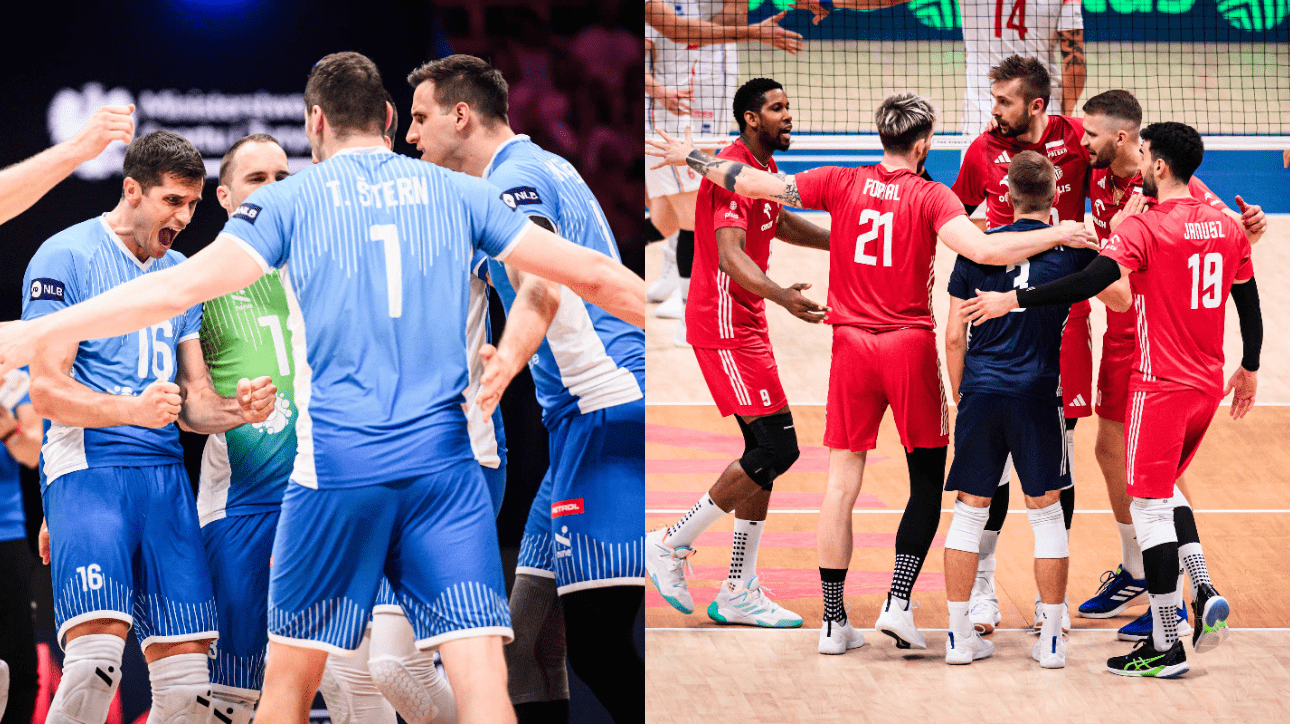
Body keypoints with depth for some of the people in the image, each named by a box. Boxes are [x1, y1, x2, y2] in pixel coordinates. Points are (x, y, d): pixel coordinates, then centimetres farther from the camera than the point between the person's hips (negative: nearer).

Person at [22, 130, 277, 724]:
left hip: (164, 471, 7)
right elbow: (47, 390, -8)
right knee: (97, 653, -24)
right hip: (87, 463, -6)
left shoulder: (179, 274, 20)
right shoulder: (66, 257, -1)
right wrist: (133, 410, -24)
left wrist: (235, 410, -4)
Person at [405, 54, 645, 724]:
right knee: (529, 631, 9)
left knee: (596, 637, -17)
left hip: (606, 410, -11)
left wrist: (508, 358, -44)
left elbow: (542, 283, -28)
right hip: (592, 414, 11)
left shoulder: (515, 177, -8)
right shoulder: (545, 168, 23)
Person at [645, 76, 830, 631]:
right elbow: (731, 256, -31)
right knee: (775, 449, -12)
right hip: (725, 326, -10)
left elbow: (780, 224, 34)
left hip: (745, 324, 10)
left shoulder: (762, 167, 13)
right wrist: (778, 294, -48)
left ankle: (739, 592, 12)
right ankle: (671, 544, -2)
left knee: (768, 452, 8)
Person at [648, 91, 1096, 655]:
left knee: (842, 483, 6)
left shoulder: (842, 184, 1)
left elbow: (756, 184, 1)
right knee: (928, 481, 9)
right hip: (910, 345, -3)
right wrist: (1056, 235, -16)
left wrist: (690, 157, 14)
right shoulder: (930, 197, -7)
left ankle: (833, 621, 7)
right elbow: (981, 250, -21)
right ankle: (898, 603, -2)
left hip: (852, 345, 3)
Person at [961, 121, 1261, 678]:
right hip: (1208, 384, 7)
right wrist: (1249, 369, 28)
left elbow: (1089, 282, -25)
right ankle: (1204, 594, 4)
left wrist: (1013, 300, -21)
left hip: (1160, 386, -7)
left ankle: (1166, 648, -1)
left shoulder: (1145, 227, -14)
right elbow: (1249, 304, 14)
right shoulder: (1227, 228, 6)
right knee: (1165, 491, 23)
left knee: (1150, 505, -1)